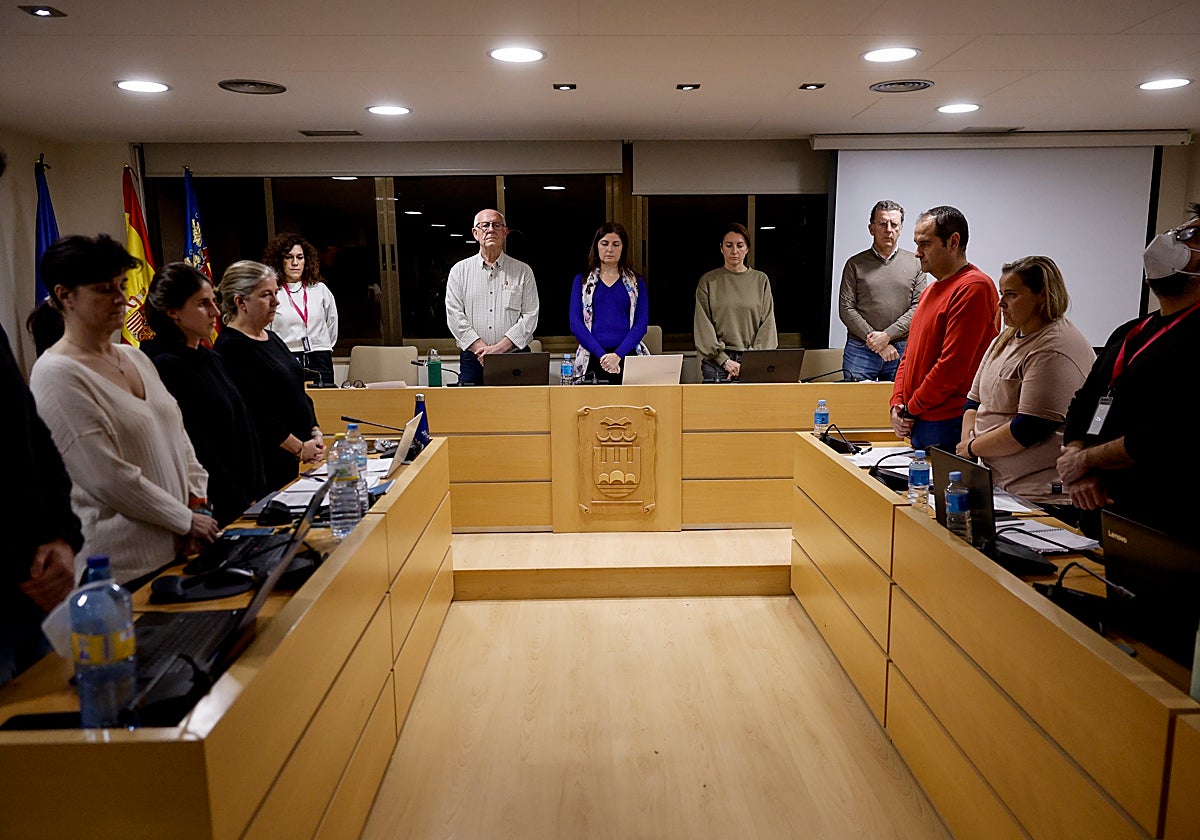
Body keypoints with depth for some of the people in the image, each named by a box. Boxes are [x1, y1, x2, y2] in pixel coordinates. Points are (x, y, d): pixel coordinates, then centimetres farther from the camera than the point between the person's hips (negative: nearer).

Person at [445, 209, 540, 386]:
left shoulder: (523, 271, 8)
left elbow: (530, 317, -1)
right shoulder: (460, 270, 9)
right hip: (473, 360, 0)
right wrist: (482, 350, -12)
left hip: (515, 359, 0)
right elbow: (455, 316, 0)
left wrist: (499, 348, -12)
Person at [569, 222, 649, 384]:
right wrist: (602, 354, -11)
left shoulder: (636, 282, 11)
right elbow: (576, 323, 1)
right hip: (592, 360, 0)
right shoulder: (582, 280, 10)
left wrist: (618, 355, -13)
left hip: (627, 357, 0)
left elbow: (641, 323, 2)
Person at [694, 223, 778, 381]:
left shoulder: (761, 280, 10)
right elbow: (703, 326, -1)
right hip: (717, 361, -1)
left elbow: (767, 324, 5)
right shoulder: (708, 281, 6)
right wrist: (725, 361, -11)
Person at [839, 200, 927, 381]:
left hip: (902, 350, 1)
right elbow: (846, 309, -1)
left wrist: (887, 335, -11)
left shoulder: (915, 263, 8)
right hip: (860, 350, -1)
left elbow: (919, 307, 0)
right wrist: (874, 340, -9)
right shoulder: (855, 264, 5)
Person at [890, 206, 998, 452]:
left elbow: (952, 366, -20)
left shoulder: (973, 288, -13)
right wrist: (897, 404, 5)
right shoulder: (932, 290, 18)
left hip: (948, 425, -9)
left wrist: (911, 409, -11)